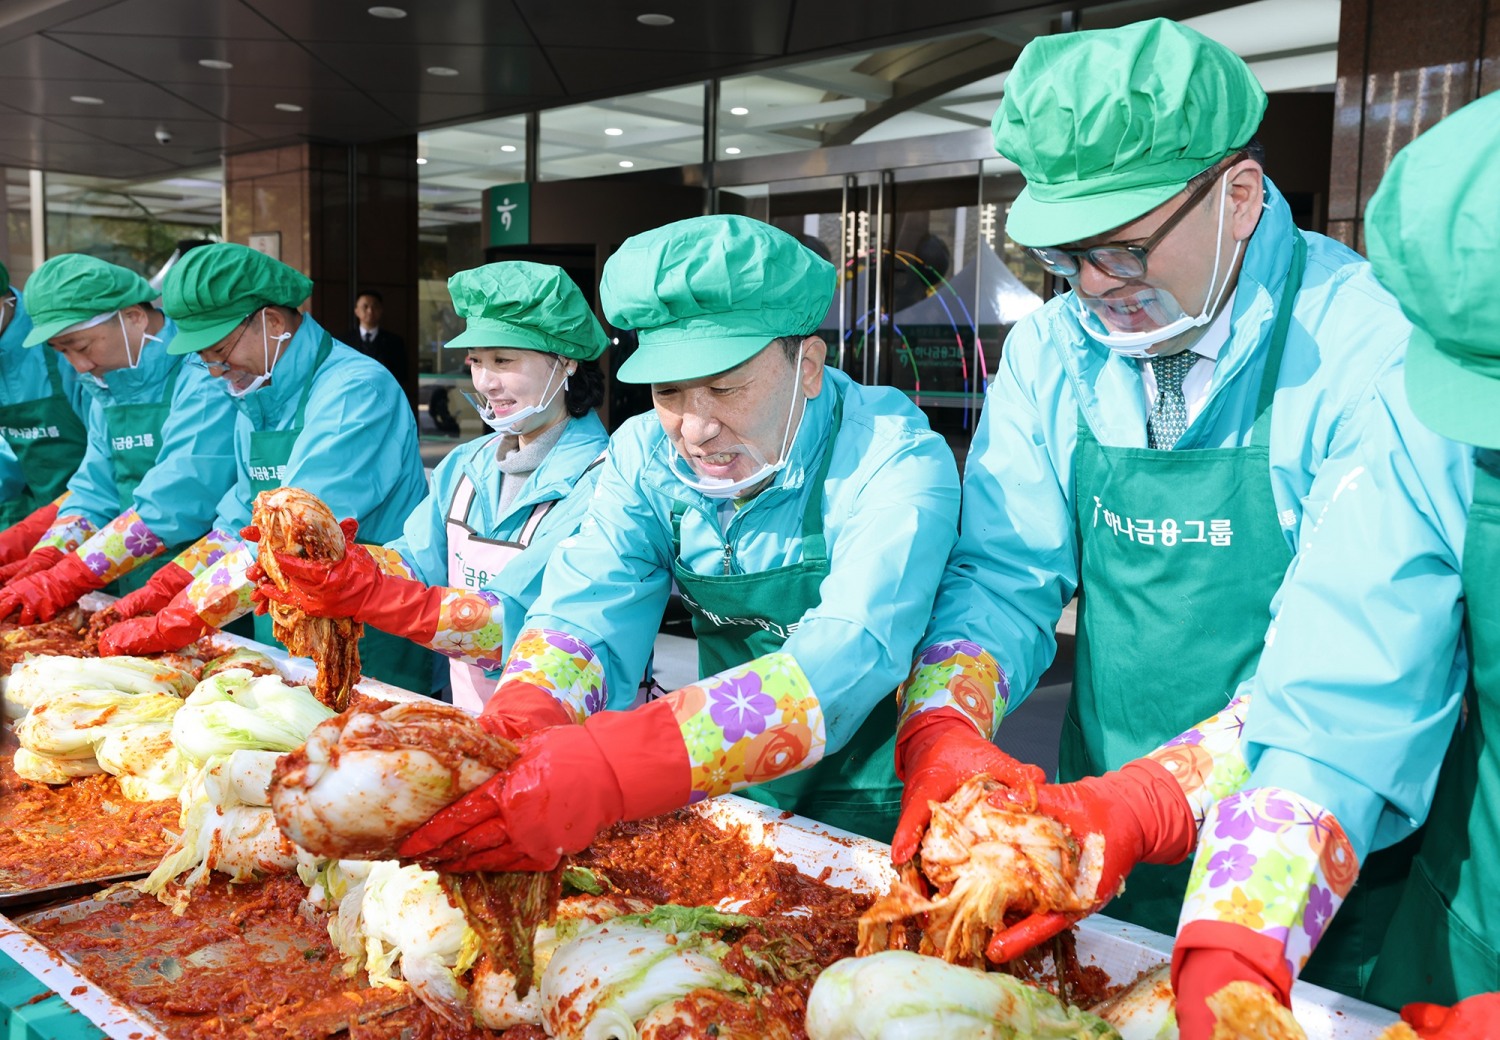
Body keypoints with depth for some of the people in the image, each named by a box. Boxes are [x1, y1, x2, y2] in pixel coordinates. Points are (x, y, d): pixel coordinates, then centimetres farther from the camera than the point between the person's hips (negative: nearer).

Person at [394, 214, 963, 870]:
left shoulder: (895, 460, -21)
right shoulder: (646, 455, -4)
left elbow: (852, 658, -34)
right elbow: (587, 615, -11)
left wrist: (614, 768, -46)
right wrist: (518, 724, -34)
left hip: (875, 815, -2)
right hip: (729, 801, 3)